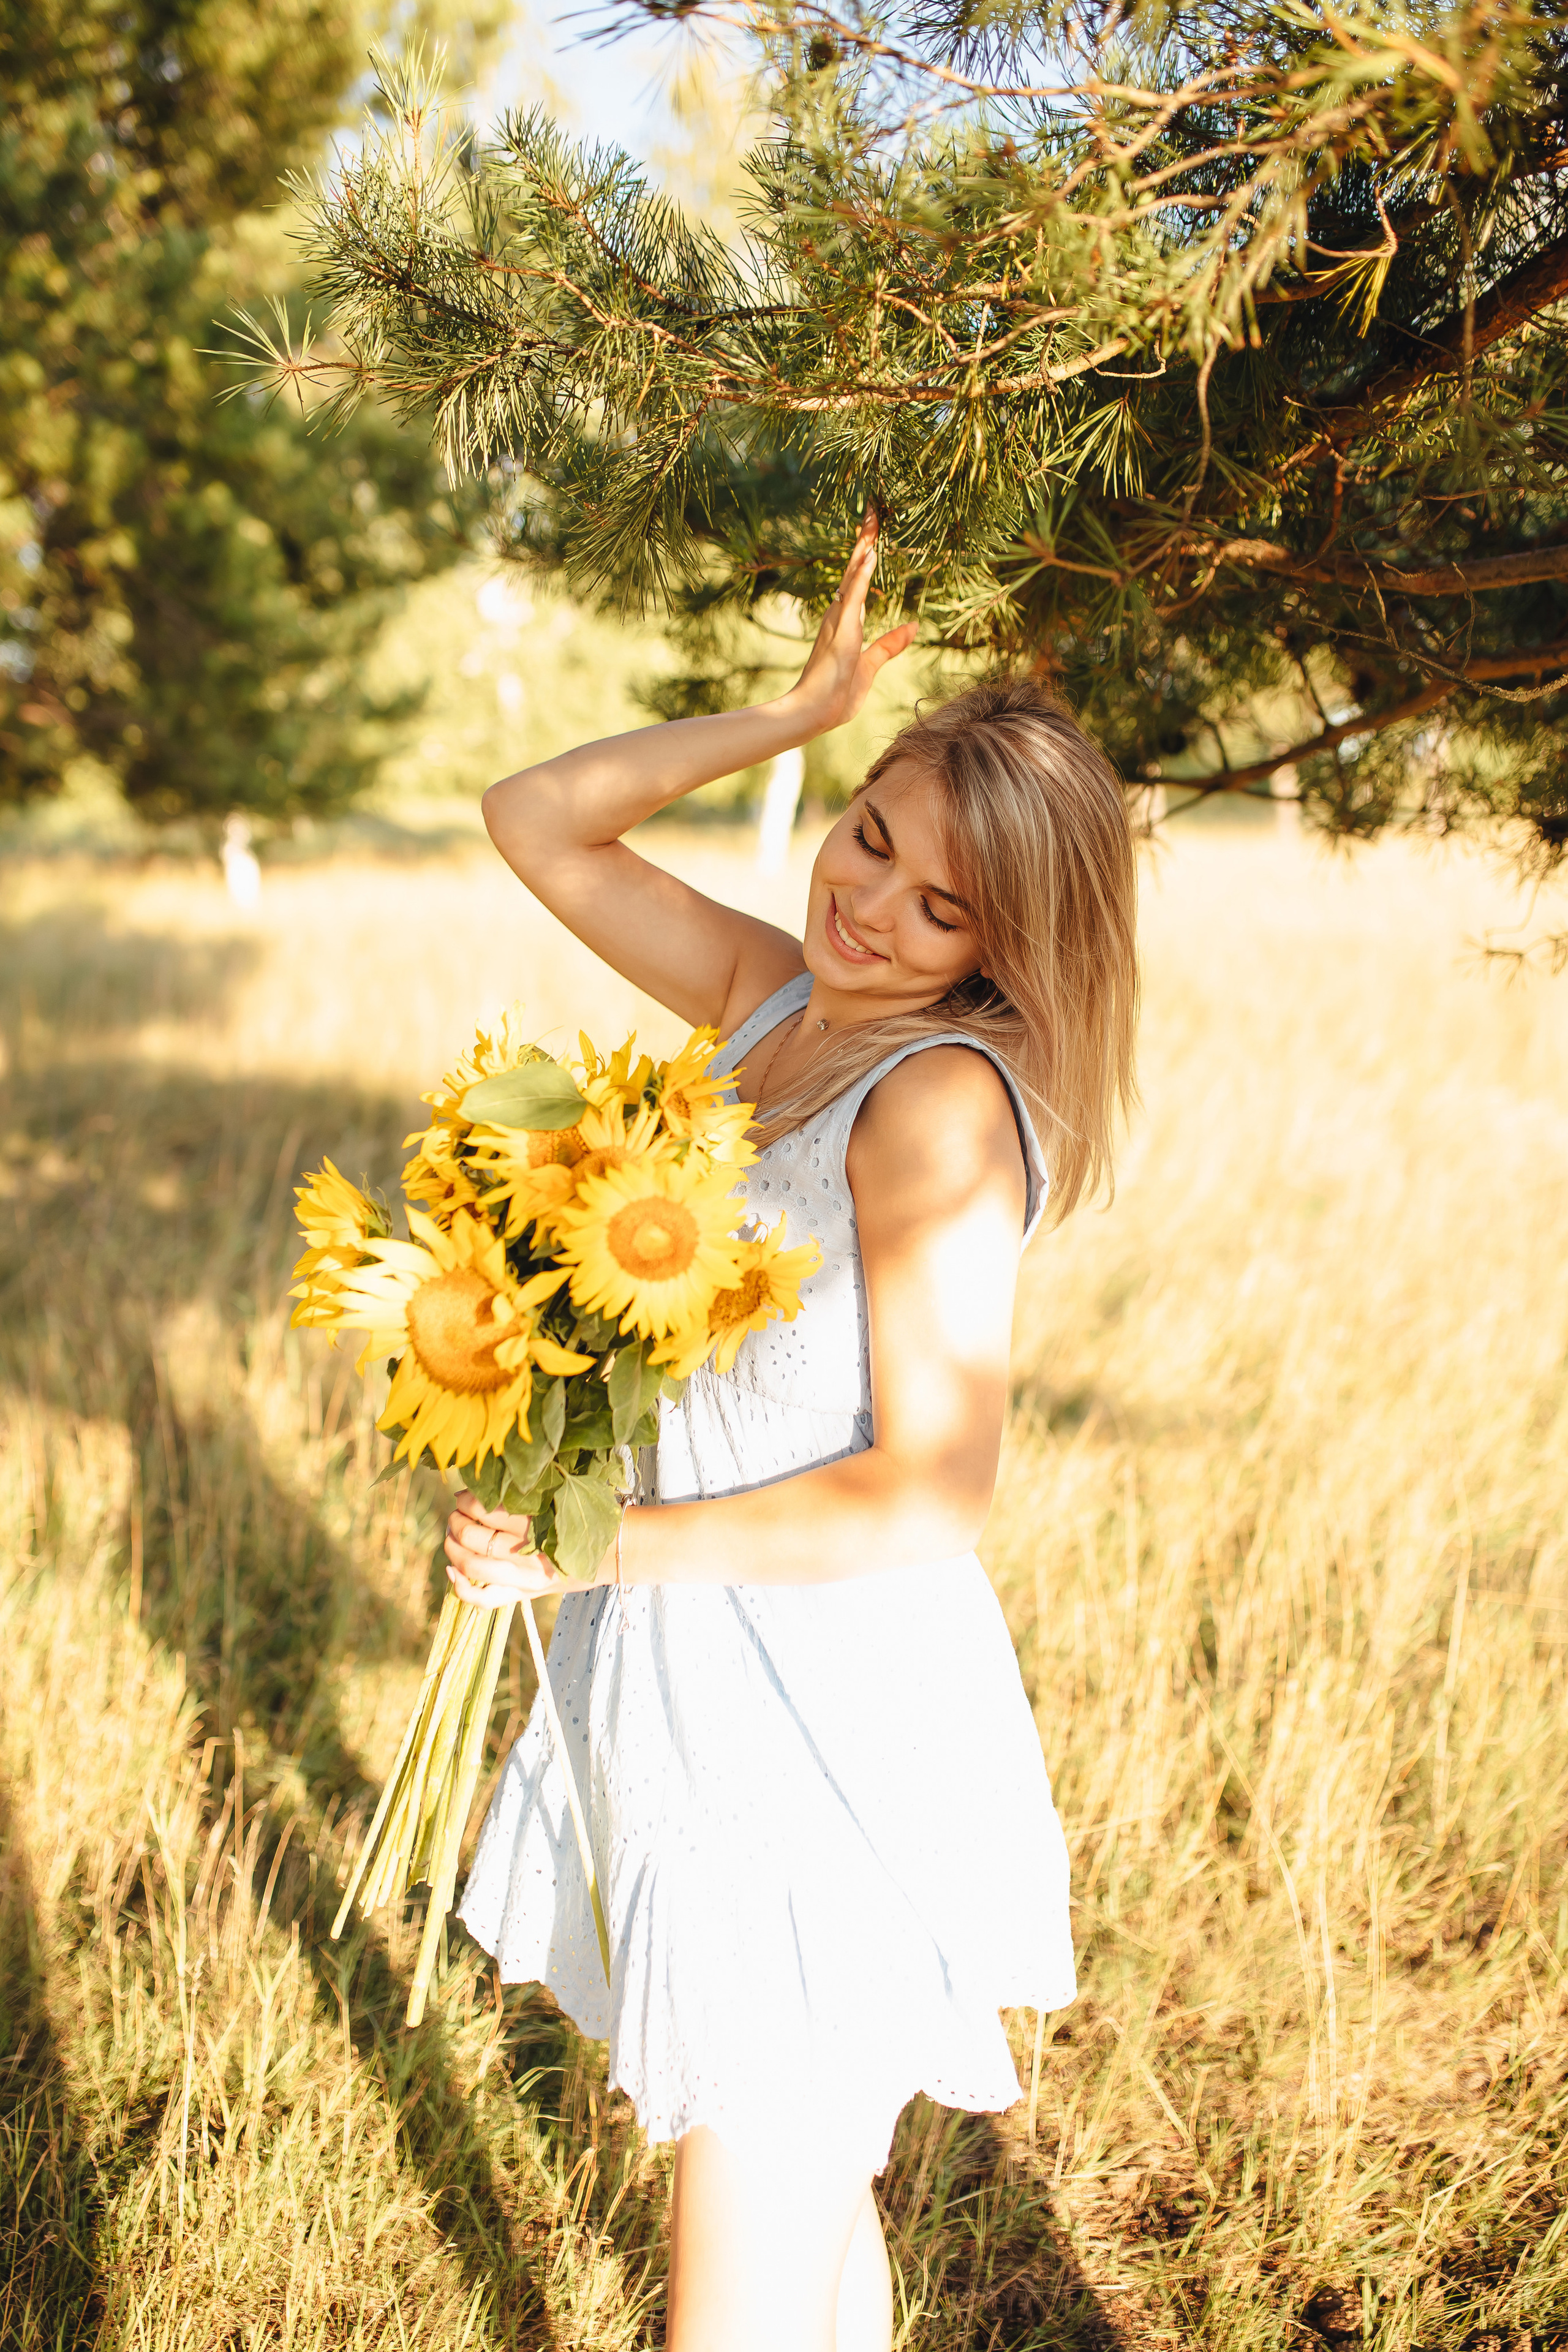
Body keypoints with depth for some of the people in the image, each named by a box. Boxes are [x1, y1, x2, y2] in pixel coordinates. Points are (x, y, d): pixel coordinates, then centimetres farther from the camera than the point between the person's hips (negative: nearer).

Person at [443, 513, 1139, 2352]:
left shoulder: (944, 1100, -20)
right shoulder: (777, 999, 3)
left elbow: (933, 1494, -23)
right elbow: (537, 819, 11)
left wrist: (599, 1549, -17)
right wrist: (802, 710, 1)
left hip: (834, 1729, -8)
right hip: (703, 1704, 8)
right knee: (806, 2203, 24)